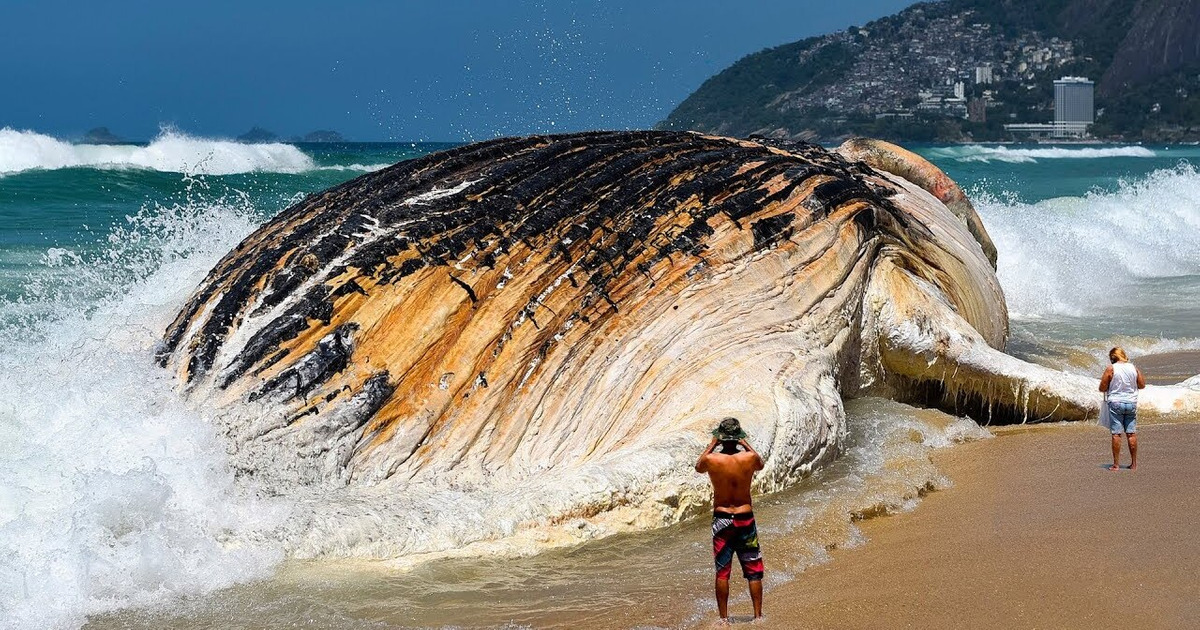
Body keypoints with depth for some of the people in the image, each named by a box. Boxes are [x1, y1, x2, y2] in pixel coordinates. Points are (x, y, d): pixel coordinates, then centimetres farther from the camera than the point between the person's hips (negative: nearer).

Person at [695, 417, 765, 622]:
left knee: (722, 572, 7)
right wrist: (746, 444, 16)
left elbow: (698, 467, 12)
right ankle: (758, 615, 10)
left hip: (721, 519, 0)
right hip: (745, 518, 0)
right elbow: (760, 465, 14)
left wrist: (712, 445, 14)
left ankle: (724, 618, 10)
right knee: (754, 572, 9)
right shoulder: (749, 458, -11)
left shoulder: (712, 460, -13)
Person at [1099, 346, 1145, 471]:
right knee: (1131, 433, 9)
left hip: (1116, 403, -4)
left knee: (1116, 434, -1)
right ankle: (1134, 464, 12)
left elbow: (1102, 388, -6)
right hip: (1131, 403, 4)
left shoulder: (1111, 369, -9)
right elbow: (1142, 385, 13)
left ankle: (1116, 464, -1)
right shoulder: (1133, 368, 2)